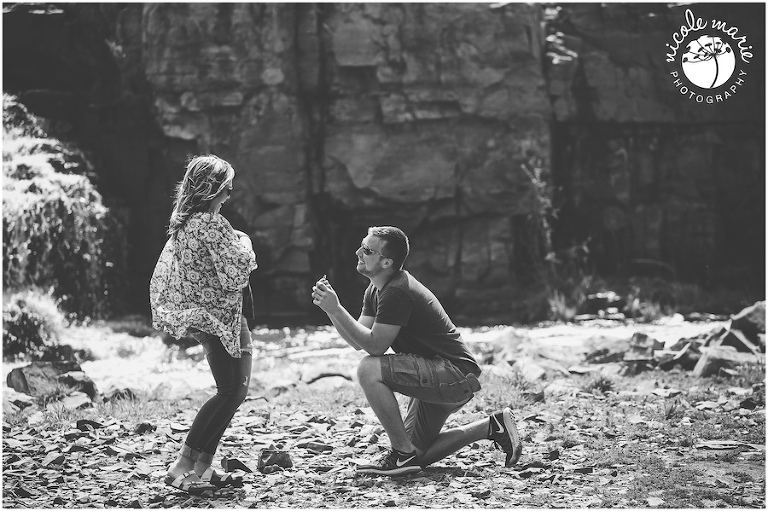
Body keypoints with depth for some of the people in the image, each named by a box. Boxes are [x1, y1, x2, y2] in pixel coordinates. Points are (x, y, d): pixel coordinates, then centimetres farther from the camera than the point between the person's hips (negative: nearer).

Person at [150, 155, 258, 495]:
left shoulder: (183, 223, 9)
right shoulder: (212, 224, -20)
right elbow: (238, 271, -20)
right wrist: (244, 243, -1)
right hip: (217, 316, -10)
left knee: (235, 390, 12)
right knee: (231, 392, -8)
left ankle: (202, 467, 12)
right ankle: (183, 466, -8)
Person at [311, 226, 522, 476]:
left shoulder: (396, 293, -22)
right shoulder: (375, 290, 9)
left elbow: (374, 346, -25)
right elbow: (358, 342, 5)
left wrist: (336, 309, -25)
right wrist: (330, 308, -8)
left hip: (455, 376, -11)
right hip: (437, 379, 11)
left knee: (369, 369, -26)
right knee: (418, 453, 13)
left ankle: (403, 454, -16)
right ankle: (491, 427, 22)